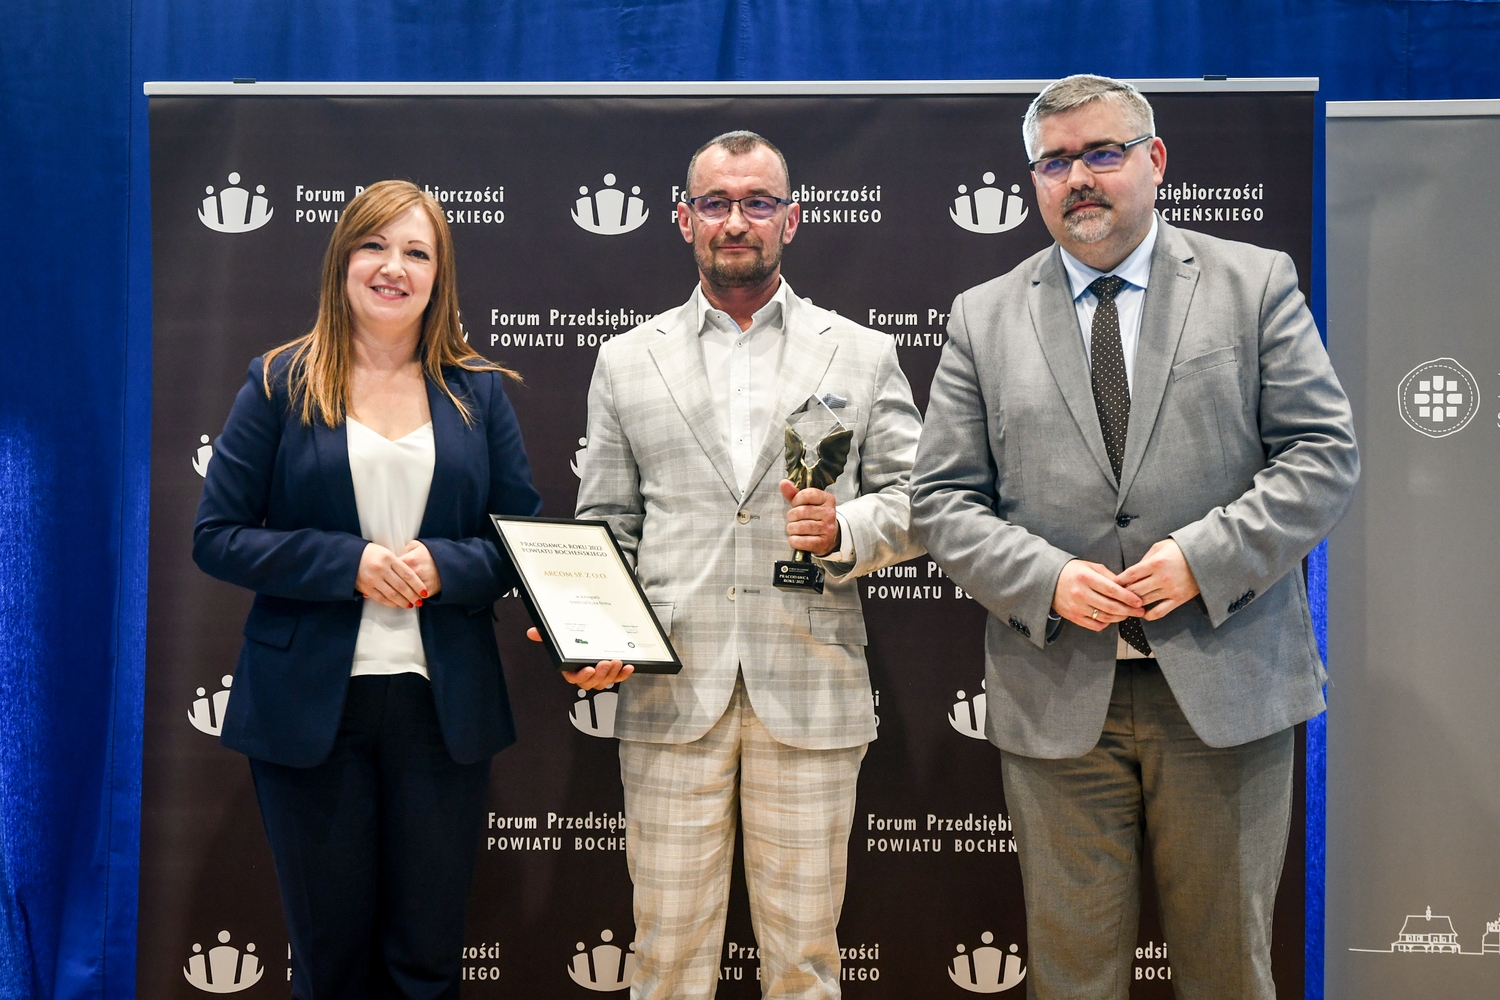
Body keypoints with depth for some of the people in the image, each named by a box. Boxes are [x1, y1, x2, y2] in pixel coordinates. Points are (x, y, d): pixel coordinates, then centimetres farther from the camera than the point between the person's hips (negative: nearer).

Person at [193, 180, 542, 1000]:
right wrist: (350, 564, -15)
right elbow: (217, 536, -3)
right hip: (309, 705, -1)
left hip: (444, 704, 1)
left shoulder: (477, 391, 6)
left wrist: (442, 565, -14)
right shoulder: (280, 382, 1)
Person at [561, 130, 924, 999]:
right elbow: (606, 527, 11)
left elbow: (918, 504, 8)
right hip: (669, 694, 1)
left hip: (810, 694, 0)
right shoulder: (628, 361, 12)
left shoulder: (862, 355, 10)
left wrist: (845, 530, -12)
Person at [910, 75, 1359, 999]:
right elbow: (943, 500, 4)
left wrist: (1207, 557, -14)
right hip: (1057, 699, 1)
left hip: (1226, 687, 0)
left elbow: (1325, 453, -1)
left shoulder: (1257, 282, 5)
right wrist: (1045, 579, -12)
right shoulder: (984, 318, 8)